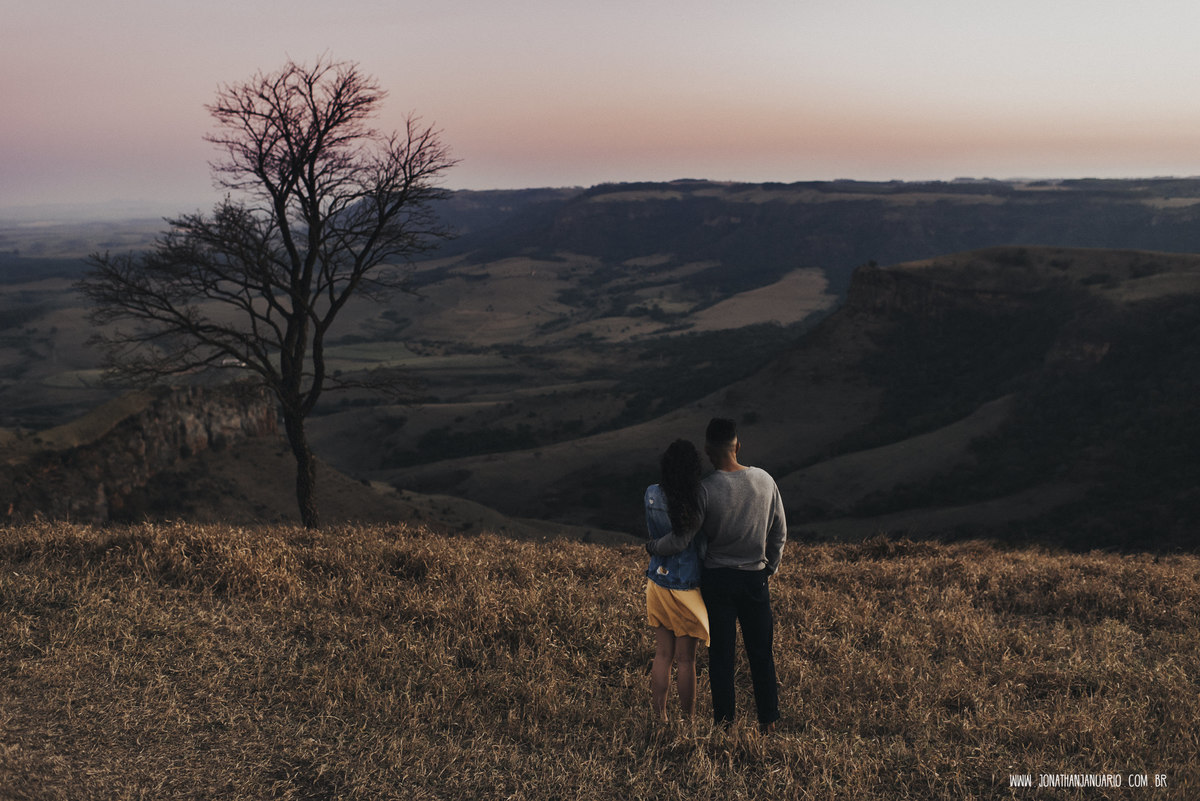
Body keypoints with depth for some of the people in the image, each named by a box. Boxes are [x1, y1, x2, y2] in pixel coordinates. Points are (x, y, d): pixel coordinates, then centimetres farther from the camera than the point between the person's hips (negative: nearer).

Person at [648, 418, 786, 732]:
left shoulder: (705, 489, -16)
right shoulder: (765, 481, -4)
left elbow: (680, 541, -17)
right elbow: (779, 533, 5)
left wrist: (652, 547, 3)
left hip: (716, 579, -2)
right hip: (756, 577, 3)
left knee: (721, 654, 8)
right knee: (761, 652, 13)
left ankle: (724, 721, 16)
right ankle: (768, 720, 22)